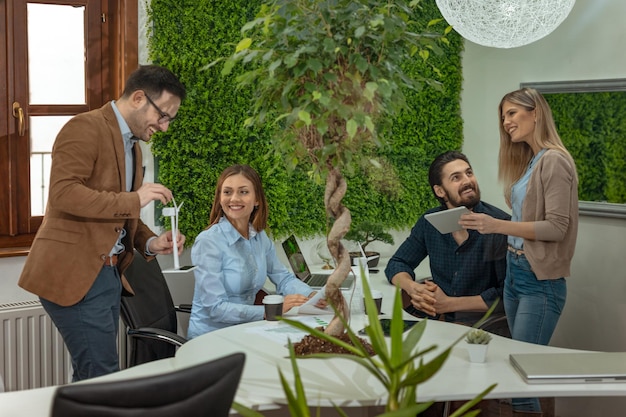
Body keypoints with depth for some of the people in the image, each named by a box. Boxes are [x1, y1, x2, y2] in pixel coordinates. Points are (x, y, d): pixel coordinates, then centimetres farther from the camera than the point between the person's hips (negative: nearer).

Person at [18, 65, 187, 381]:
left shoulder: (132, 145, 17)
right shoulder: (85, 128, -11)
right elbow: (63, 194, -23)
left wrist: (149, 243, 6)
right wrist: (133, 200, -23)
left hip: (107, 273, 9)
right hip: (74, 275, -9)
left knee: (90, 377, 13)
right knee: (103, 378, -9)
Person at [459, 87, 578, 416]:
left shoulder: (554, 161, -14)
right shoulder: (527, 161, 13)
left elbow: (556, 228, -20)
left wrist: (498, 225, -25)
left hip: (541, 281, -9)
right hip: (515, 272, 9)